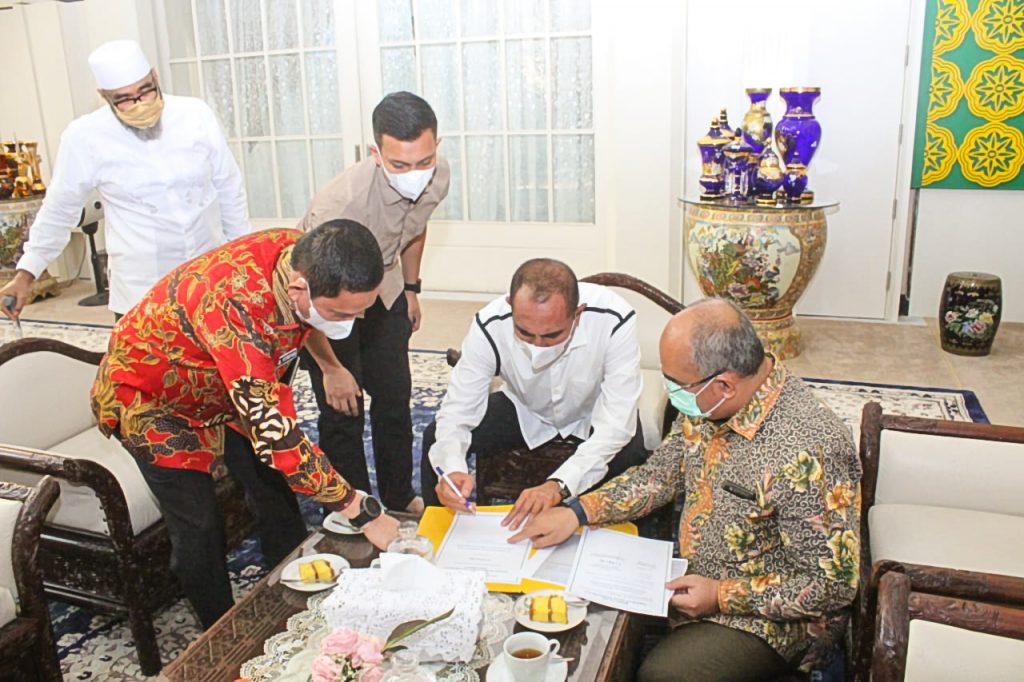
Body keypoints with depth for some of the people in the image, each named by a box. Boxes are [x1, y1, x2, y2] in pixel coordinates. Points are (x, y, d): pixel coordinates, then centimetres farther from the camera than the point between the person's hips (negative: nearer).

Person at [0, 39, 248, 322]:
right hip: (141, 292, -1)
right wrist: (26, 274, 8)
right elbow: (59, 210, 4)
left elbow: (229, 188, 5)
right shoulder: (85, 137, -8)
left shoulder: (195, 114, -5)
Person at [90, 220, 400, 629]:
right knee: (199, 530, -5)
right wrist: (364, 513, -38)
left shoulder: (305, 259, -23)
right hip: (149, 396, -6)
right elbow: (273, 434, -43)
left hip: (224, 389, 7)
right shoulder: (235, 304, -45)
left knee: (276, 493, 8)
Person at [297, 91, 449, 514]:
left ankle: (401, 499, 30)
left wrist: (411, 288, 14)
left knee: (395, 399, 11)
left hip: (383, 287, 5)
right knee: (342, 411, -2)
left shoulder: (438, 178, -20)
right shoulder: (341, 201, -39)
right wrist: (331, 368, -21)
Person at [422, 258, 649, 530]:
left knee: (630, 461, -33)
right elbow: (457, 411, -23)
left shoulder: (614, 321, -36)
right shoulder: (490, 326, -30)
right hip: (524, 411, 2)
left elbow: (616, 424, -37)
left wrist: (559, 485, -50)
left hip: (594, 416, -2)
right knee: (435, 439, -16)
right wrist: (452, 468, -45)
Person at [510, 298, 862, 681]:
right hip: (697, 578, 7)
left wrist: (722, 597, -21)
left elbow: (833, 585, -23)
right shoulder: (708, 404, -8)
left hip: (774, 616, -7)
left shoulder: (806, 453, -32)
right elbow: (661, 473, 5)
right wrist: (577, 512, -6)